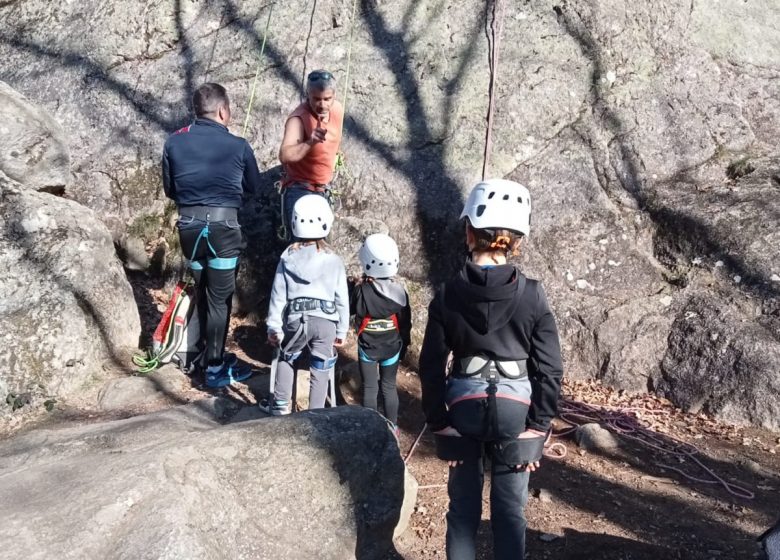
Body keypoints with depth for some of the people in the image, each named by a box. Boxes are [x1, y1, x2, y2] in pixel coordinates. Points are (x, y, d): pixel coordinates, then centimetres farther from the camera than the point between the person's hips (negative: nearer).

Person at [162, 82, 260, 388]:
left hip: (188, 225, 4)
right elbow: (253, 187, 11)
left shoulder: (174, 142, 3)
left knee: (203, 294, 18)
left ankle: (212, 354, 30)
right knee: (220, 298, 3)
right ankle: (215, 368, 8)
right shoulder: (238, 145, -4)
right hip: (223, 226, -4)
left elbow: (169, 189, 12)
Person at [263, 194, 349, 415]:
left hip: (296, 319, 1)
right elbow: (342, 298, 5)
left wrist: (274, 327, 10)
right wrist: (342, 330, 14)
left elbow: (278, 294, 3)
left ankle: (281, 404, 27)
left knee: (287, 358, 26)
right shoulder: (333, 260, 2)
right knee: (320, 370, 9)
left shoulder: (288, 257, 3)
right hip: (326, 321, -1)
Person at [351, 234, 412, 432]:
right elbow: (406, 322, -2)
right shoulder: (399, 290, -10)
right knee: (389, 387, 14)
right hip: (392, 348, 2)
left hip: (367, 348, -2)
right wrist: (404, 346, 11)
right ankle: (392, 427, 22)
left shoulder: (361, 290, -19)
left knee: (370, 389, 8)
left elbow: (349, 309, -1)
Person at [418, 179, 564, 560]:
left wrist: (439, 423, 2)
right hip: (515, 412, 0)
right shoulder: (532, 295, -8)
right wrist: (537, 427, -1)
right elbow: (550, 369, -7)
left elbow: (431, 365, -5)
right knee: (510, 510, 9)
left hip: (464, 409, 1)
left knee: (463, 506, 15)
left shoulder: (448, 295, -6)